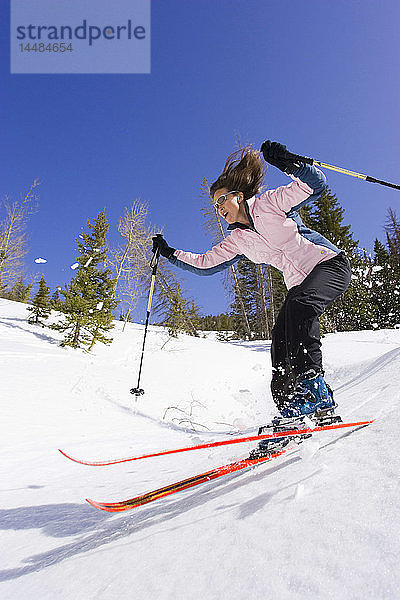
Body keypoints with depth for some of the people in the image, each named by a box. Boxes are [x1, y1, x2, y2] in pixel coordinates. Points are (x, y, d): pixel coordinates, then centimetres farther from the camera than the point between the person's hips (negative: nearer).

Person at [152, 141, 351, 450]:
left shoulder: (269, 202, -5)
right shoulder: (237, 240, 10)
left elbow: (316, 184, -12)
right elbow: (204, 264, 12)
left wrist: (288, 163, -27)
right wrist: (169, 253, 11)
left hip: (330, 264, -5)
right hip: (300, 284, 6)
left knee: (300, 304, -34)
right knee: (281, 338, -12)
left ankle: (314, 390, -31)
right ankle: (291, 405, -9)